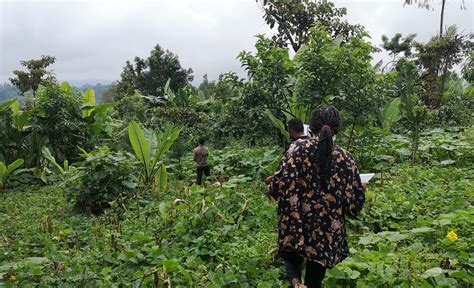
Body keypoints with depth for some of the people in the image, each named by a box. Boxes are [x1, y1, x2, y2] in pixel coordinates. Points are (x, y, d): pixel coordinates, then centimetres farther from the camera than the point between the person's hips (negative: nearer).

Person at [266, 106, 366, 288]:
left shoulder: (299, 147, -7)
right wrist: (362, 188, 22)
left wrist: (271, 187, 6)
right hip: (328, 229, 2)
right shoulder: (345, 158, -2)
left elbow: (281, 182, -15)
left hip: (295, 223, -1)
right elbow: (355, 199, 1)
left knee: (292, 257, 22)